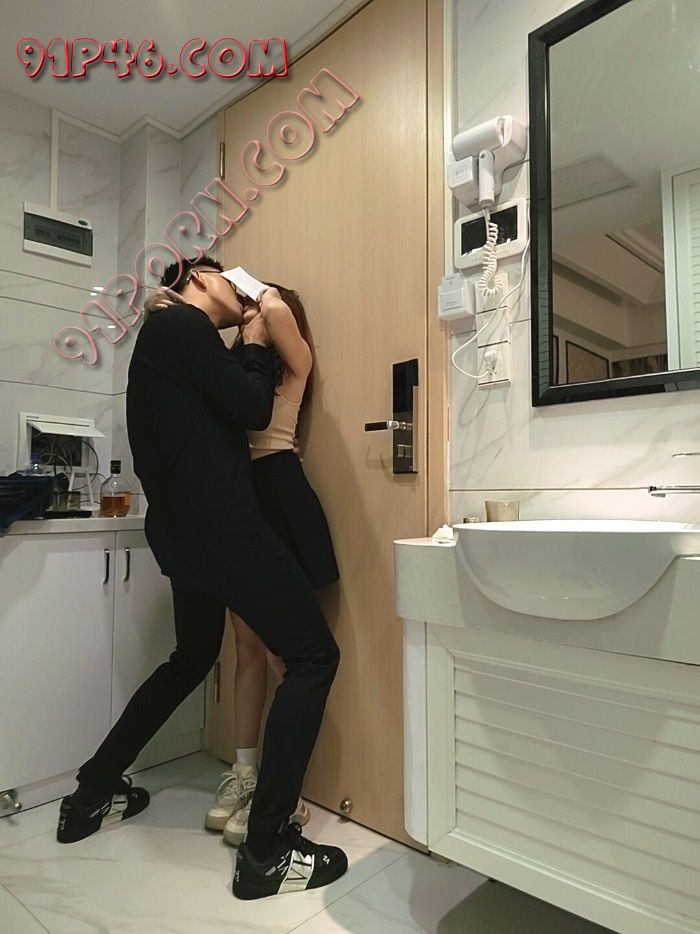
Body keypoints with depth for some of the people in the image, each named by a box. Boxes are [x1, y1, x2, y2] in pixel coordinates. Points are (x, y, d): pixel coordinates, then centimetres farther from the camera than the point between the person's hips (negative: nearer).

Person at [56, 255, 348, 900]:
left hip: (186, 532, 11)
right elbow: (254, 410, -10)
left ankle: (92, 796, 38)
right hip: (223, 528, -10)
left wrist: (247, 347, 20)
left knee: (191, 660, 26)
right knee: (314, 656, -4)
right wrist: (257, 343, 7)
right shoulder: (180, 325, -5)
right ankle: (267, 850, -1)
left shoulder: (170, 337, 25)